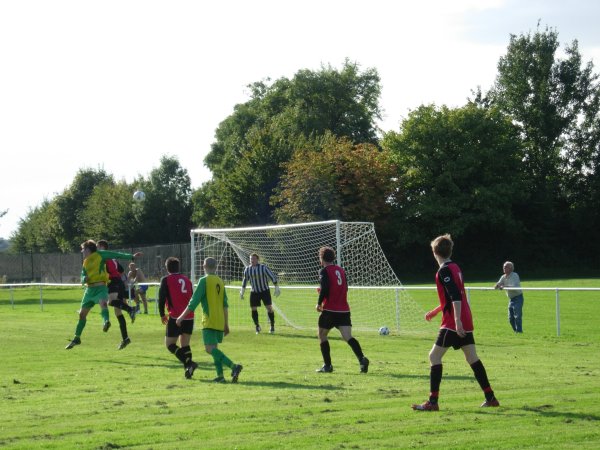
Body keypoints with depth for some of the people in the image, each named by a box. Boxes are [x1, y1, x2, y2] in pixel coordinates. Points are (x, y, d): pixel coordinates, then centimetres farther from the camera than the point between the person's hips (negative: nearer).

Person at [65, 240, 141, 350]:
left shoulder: (100, 255, 1)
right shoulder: (85, 263, 18)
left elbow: (116, 255, 0)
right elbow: (83, 278, 14)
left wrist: (131, 256, -6)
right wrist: (84, 279, -10)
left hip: (101, 287, -6)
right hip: (90, 289, 6)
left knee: (103, 303, -37)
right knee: (82, 313, 10)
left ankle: (106, 321, -61)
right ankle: (77, 338, 21)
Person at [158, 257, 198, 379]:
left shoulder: (166, 280, 0)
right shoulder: (187, 280, 15)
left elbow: (161, 298, -5)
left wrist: (162, 315, 7)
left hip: (175, 317, -5)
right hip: (189, 317, 5)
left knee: (170, 344, 3)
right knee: (185, 345, 15)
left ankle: (188, 363, -15)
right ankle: (188, 369, 3)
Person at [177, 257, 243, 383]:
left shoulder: (204, 281, -7)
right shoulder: (220, 282, 13)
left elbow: (194, 302, -11)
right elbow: (225, 305, 14)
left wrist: (182, 317, -4)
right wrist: (226, 324, 18)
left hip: (209, 321, -7)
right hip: (220, 322, 7)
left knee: (210, 348, -13)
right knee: (214, 348, 14)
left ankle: (234, 366, -29)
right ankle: (220, 375, 5)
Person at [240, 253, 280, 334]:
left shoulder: (264, 267, -14)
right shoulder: (247, 269, -1)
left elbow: (273, 277, -9)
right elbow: (245, 280, 14)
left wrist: (276, 288, -11)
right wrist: (242, 292, 16)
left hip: (265, 291, -3)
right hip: (254, 292, 3)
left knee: (269, 308, -9)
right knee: (253, 309, -2)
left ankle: (272, 326, 6)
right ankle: (257, 326, 15)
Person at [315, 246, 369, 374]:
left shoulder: (324, 271, -6)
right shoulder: (341, 270, 14)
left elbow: (324, 289, -18)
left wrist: (319, 303, -4)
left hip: (330, 310, -5)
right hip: (344, 310, 5)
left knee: (322, 335, 14)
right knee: (348, 337, -5)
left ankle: (327, 365, 12)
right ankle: (362, 359, -27)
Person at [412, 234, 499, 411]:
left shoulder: (444, 271, -13)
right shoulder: (455, 267, 15)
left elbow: (455, 297, -24)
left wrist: (457, 321, -28)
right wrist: (435, 311, 33)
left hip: (453, 323, -9)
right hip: (466, 322, 9)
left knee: (434, 356, -5)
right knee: (472, 358, 12)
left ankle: (433, 401, -8)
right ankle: (490, 397, 14)